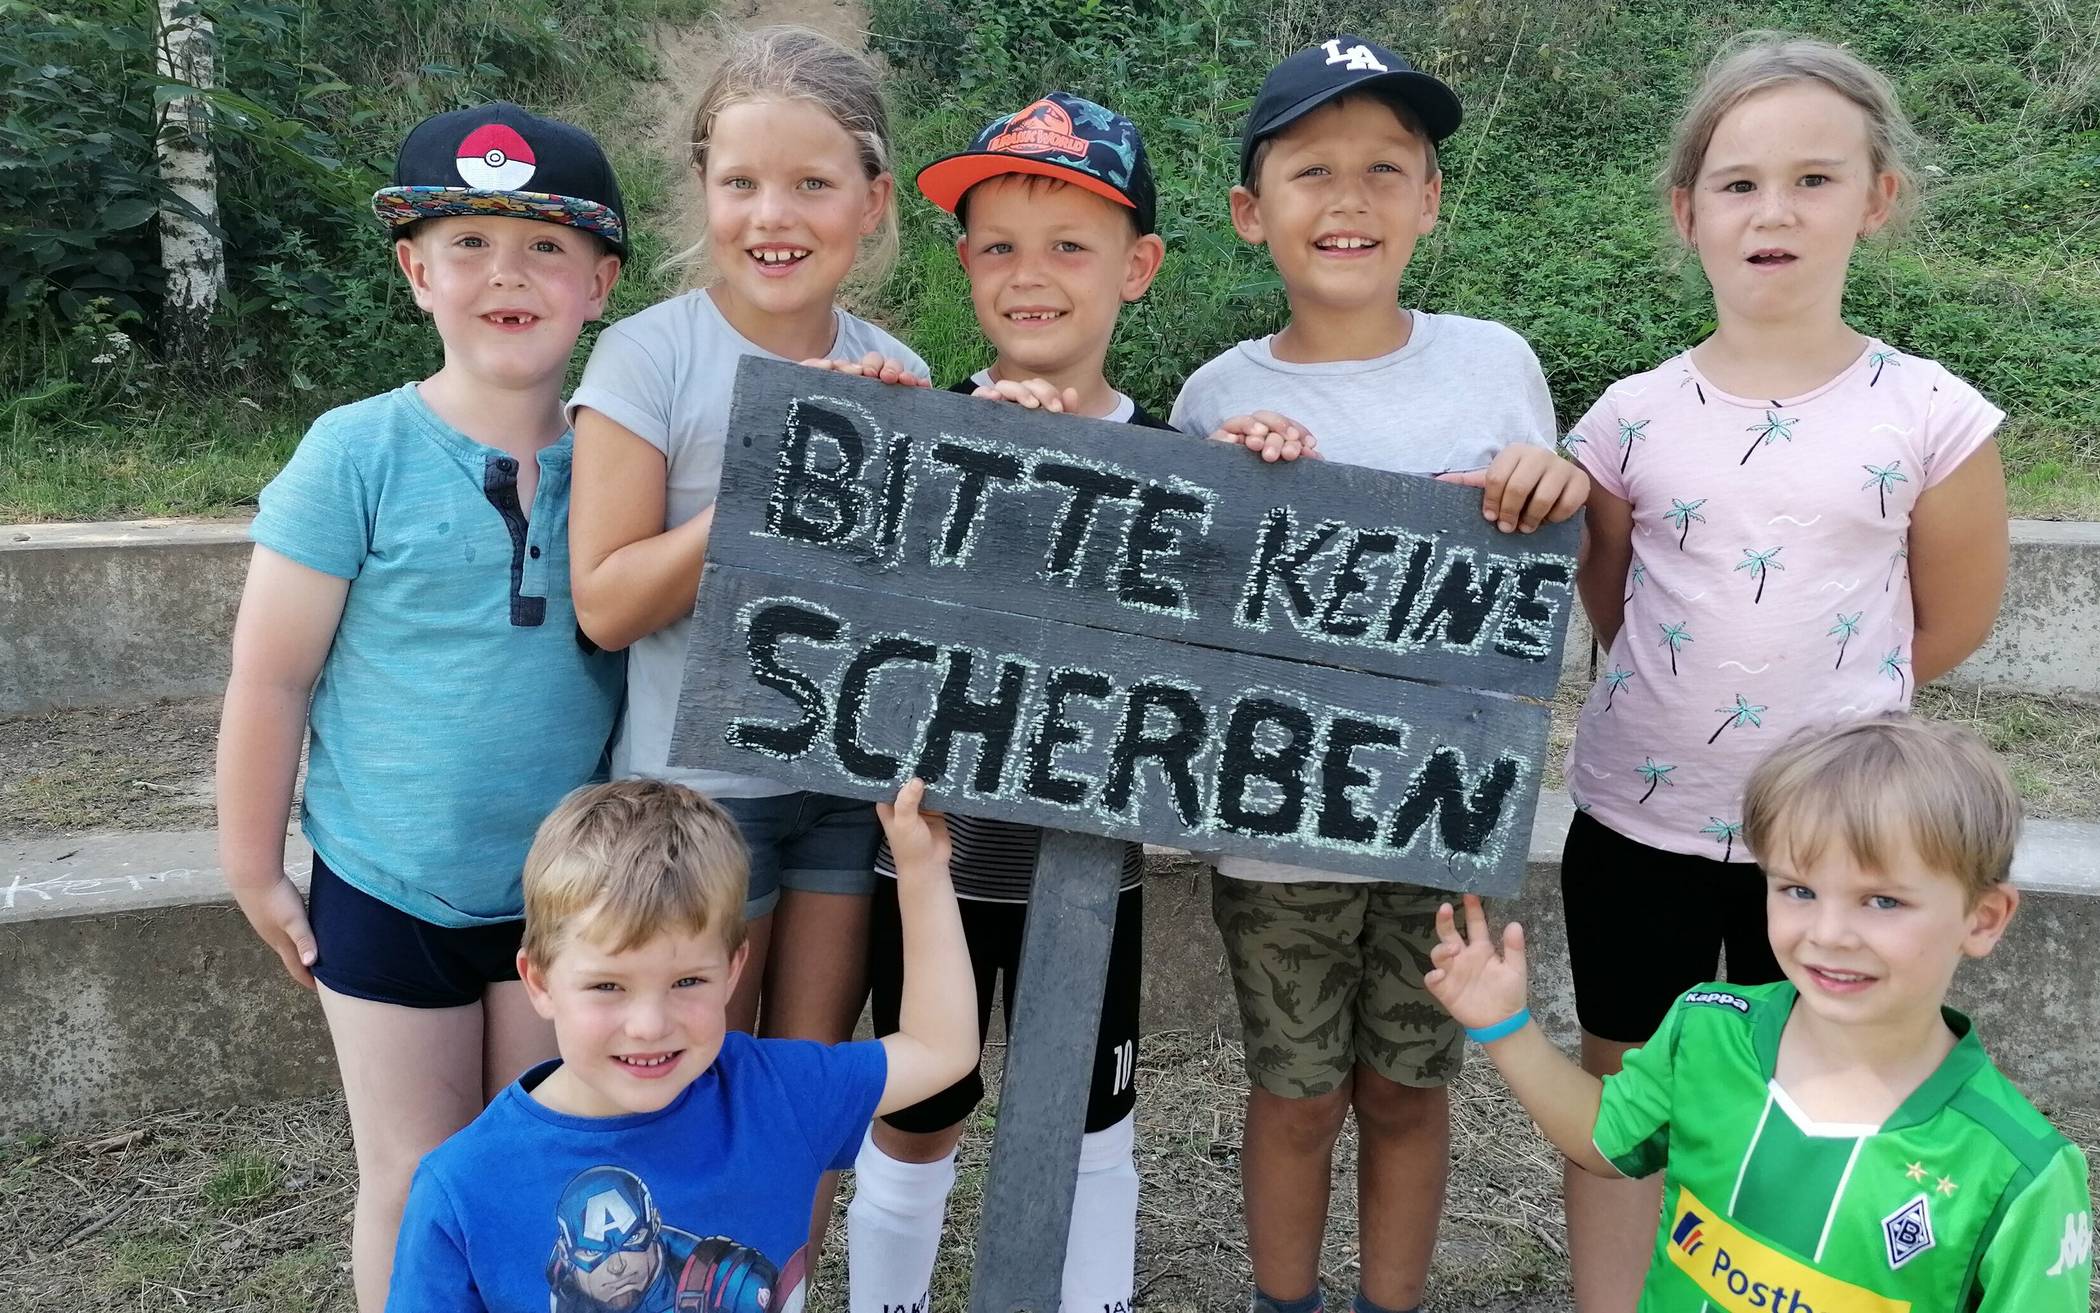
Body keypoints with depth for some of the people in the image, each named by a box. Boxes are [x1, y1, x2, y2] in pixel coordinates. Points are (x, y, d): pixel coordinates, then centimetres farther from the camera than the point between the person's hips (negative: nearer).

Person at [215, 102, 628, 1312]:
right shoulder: (360, 453, -12)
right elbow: (273, 676, -7)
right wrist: (254, 871, -2)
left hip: (564, 892, 2)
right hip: (388, 894, -2)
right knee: (417, 1187, 13)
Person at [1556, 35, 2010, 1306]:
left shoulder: (1931, 414, -9)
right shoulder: (1632, 416, -5)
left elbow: (1955, 618, 3)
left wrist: (1818, 710, 6)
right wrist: (1680, 700, 4)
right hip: (1639, 818, 1)